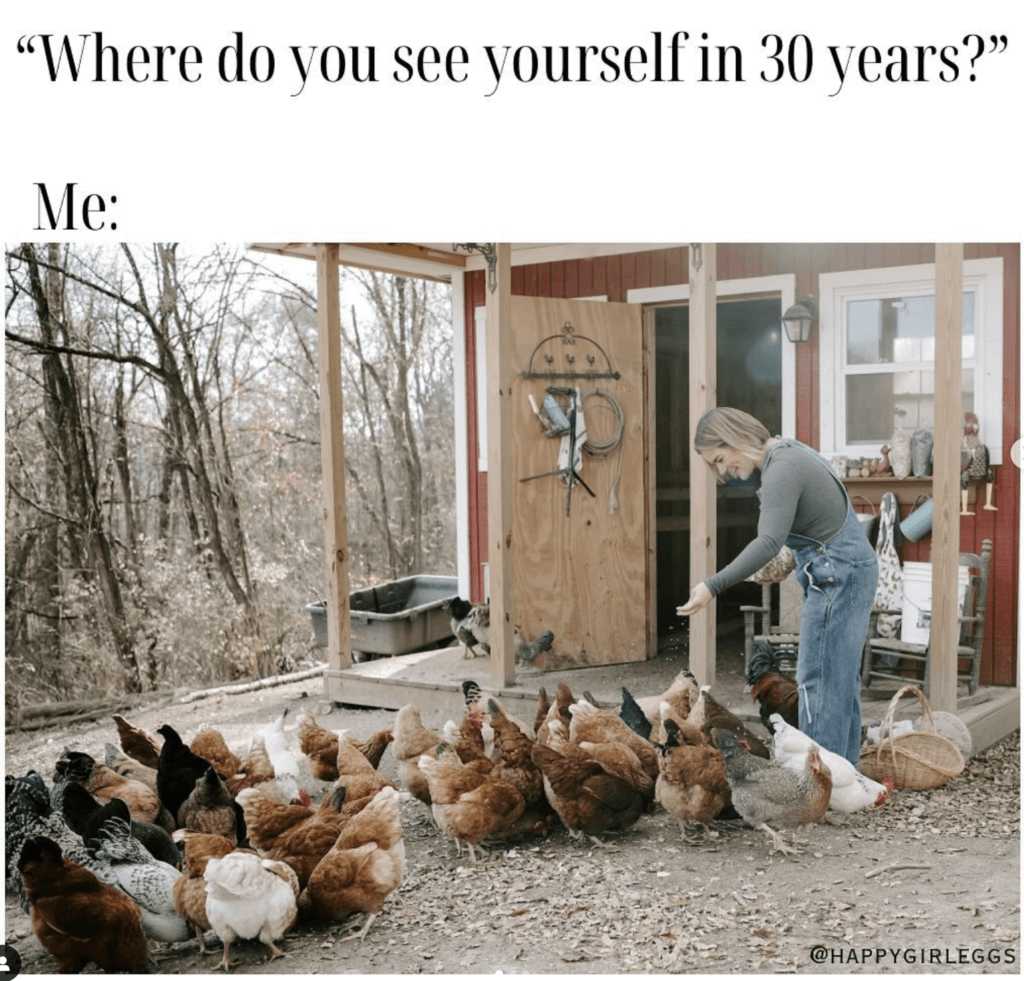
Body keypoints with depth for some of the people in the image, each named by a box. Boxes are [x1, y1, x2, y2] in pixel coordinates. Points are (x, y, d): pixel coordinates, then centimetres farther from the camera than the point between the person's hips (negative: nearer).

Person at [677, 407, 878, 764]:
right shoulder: (789, 454, 13)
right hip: (852, 568, 10)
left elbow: (769, 543, -32)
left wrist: (713, 586, -37)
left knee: (818, 682, -6)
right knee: (841, 681, 13)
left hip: (836, 574, -10)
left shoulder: (782, 469, -19)